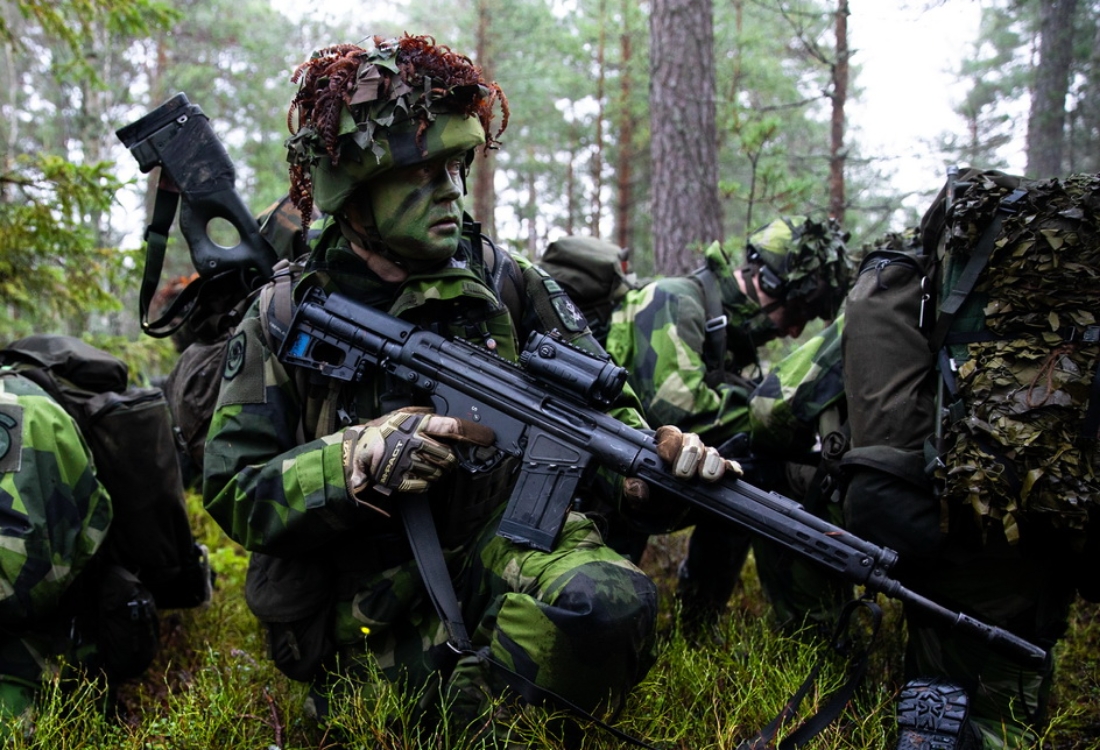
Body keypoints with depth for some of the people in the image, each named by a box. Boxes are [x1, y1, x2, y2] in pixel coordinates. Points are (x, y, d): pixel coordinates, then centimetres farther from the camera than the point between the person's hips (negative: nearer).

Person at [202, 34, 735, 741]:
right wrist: (360, 458, -20)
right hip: (370, 608, -2)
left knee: (611, 603, -31)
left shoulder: (504, 283, 4)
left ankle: (469, 708, -6)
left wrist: (658, 452, -18)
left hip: (503, 545, 2)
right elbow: (234, 495, -3)